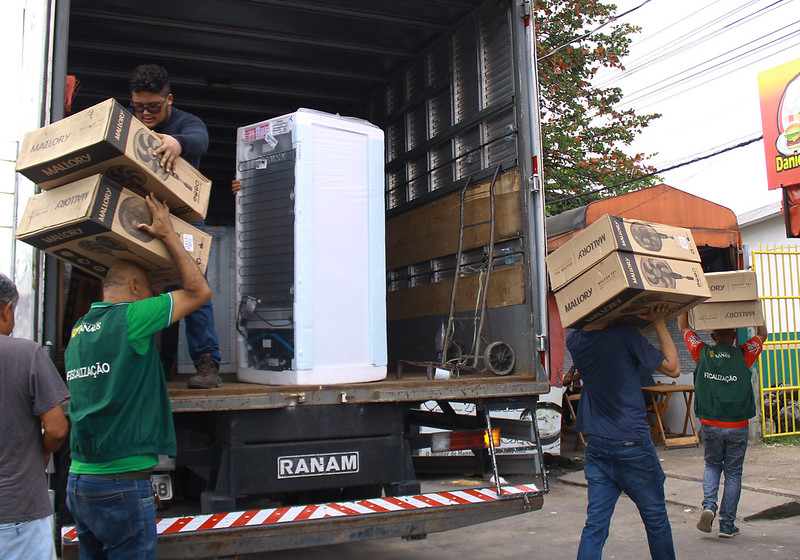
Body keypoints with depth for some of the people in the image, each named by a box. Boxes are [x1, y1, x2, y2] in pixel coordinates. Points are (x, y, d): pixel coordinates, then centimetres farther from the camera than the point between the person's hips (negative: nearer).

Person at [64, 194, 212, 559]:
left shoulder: (78, 330, 11)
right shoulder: (130, 319, -11)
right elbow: (199, 291, -2)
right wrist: (168, 235, 6)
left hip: (78, 480, 8)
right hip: (121, 483, -8)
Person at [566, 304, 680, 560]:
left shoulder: (575, 341, 0)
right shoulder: (625, 335, -16)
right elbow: (673, 368, -7)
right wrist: (659, 323, -4)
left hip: (596, 446, 5)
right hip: (632, 446, -5)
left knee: (595, 524, 5)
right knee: (656, 520, 14)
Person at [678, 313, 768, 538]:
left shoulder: (703, 353, -4)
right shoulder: (743, 355, -6)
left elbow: (684, 327, 10)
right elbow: (762, 334, 12)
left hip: (710, 425, 1)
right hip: (737, 426, -1)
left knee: (712, 465, 20)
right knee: (733, 473, 10)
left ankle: (709, 505, -2)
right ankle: (727, 525, 12)